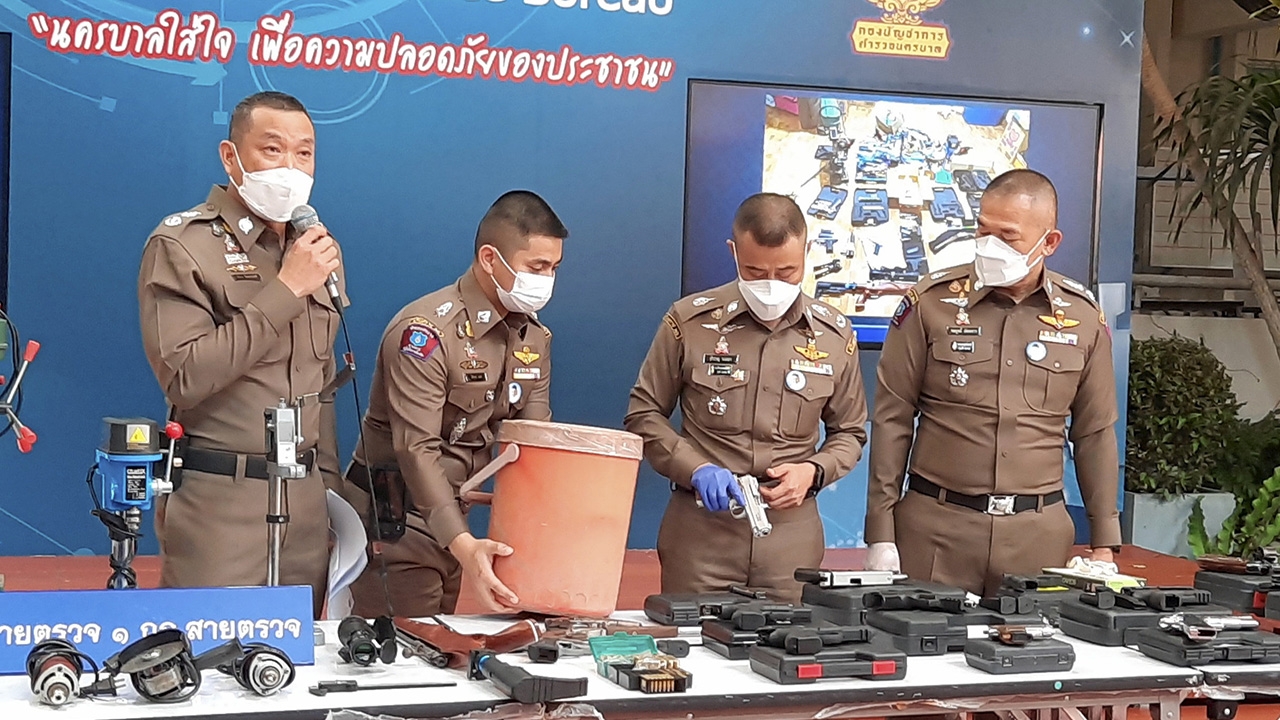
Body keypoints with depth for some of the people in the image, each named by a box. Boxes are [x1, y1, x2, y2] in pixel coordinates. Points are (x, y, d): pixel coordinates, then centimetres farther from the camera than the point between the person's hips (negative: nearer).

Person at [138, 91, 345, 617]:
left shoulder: (316, 246, 13)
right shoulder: (182, 245, -8)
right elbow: (185, 377, -20)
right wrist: (285, 292, -17)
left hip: (307, 496, 6)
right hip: (219, 499, -6)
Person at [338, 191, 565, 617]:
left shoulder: (533, 338, 5)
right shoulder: (426, 331, -20)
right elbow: (417, 450, -26)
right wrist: (464, 545, -36)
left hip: (451, 514, 7)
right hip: (394, 519, -7)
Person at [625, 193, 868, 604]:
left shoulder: (834, 335, 4)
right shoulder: (691, 321, -3)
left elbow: (849, 433, 15)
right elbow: (644, 415, 4)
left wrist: (813, 471, -5)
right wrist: (695, 469, -11)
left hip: (792, 527, 2)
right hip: (700, 523, -1)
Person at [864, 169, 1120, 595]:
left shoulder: (1082, 318, 6)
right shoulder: (932, 302, 0)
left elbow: (1095, 434, 12)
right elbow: (892, 420, 1)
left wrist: (1104, 543, 10)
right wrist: (881, 536, -3)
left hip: (1038, 532, 2)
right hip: (935, 527, -1)